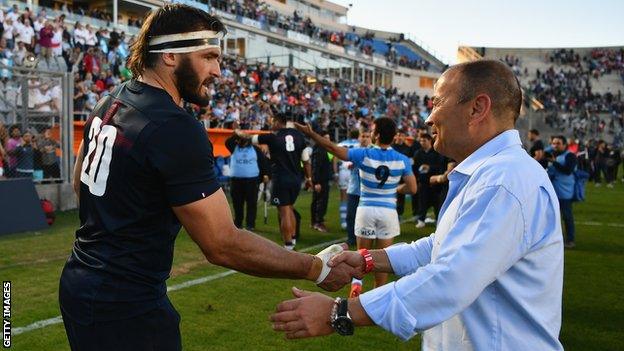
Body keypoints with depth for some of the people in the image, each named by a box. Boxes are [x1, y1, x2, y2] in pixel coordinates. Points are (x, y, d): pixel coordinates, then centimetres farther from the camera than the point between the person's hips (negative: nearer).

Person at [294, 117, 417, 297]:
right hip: (388, 211, 0)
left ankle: (356, 281, -8)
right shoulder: (402, 160, -6)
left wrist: (310, 133, -5)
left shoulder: (364, 154, -10)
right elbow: (412, 188, -4)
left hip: (366, 209, 0)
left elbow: (333, 148, -11)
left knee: (362, 253, 15)